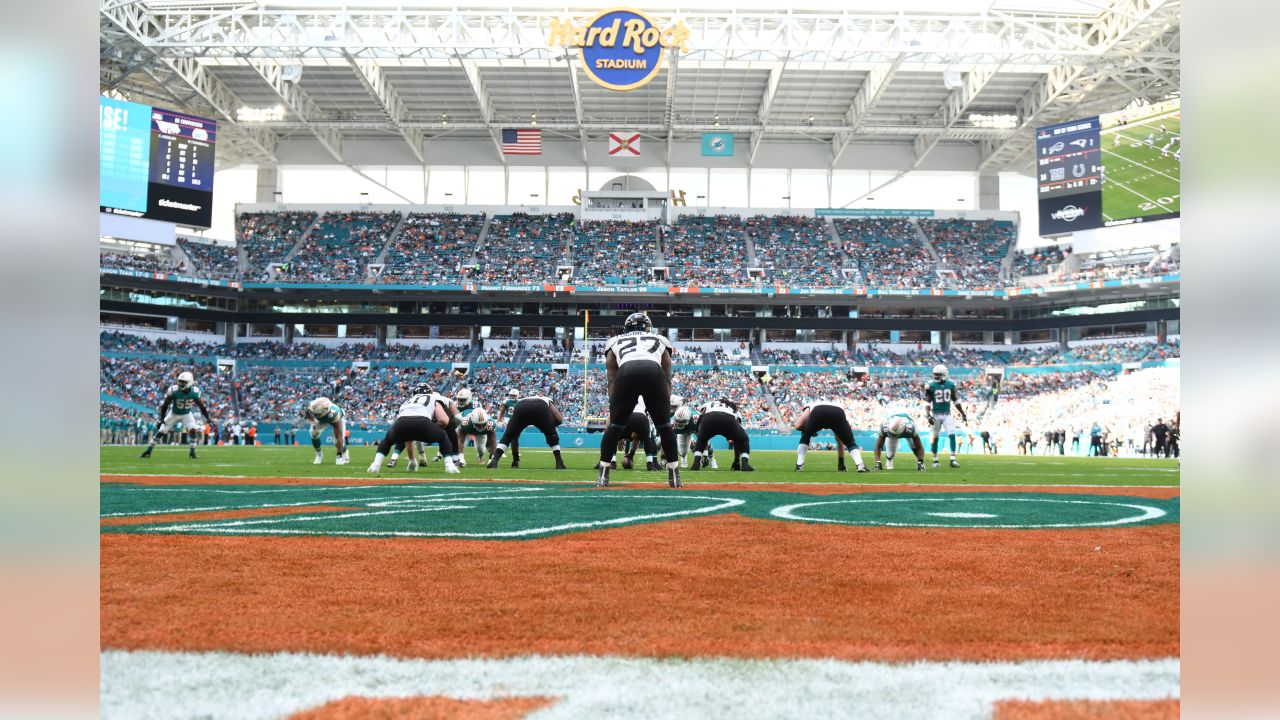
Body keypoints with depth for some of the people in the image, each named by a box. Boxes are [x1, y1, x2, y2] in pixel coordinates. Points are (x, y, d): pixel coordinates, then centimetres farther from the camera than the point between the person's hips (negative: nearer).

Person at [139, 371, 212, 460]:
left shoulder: (194, 392, -22)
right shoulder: (174, 390, -28)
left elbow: (201, 406, -8)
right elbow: (164, 405, -19)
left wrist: (208, 418, -7)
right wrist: (161, 419, -20)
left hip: (186, 414, 0)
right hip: (174, 414, 0)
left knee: (192, 430, -20)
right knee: (160, 431, -2)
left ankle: (192, 452, -6)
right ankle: (148, 451, 11)